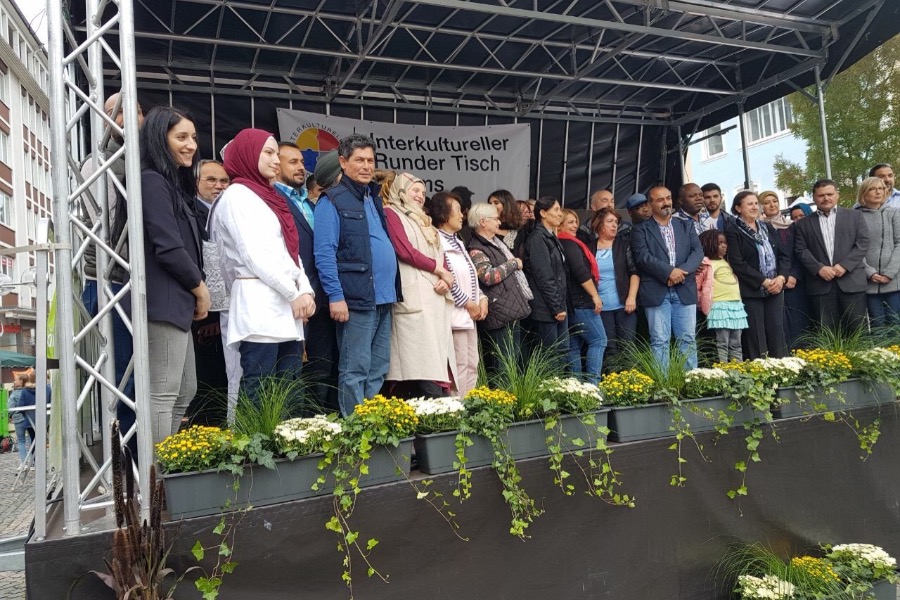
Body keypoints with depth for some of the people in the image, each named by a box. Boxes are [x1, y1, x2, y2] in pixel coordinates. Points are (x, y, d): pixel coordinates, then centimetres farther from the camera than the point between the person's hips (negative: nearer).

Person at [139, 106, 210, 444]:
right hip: (164, 303, -10)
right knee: (162, 394, -6)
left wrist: (194, 293, 9)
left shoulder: (174, 183, 19)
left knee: (184, 392, 14)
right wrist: (200, 289, -5)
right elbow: (168, 248, -18)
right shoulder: (153, 181, -10)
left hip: (177, 303, 10)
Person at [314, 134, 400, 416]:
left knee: (379, 369, 14)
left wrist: (394, 289, 17)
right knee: (355, 370, -1)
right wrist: (336, 296, -18)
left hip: (383, 297, 8)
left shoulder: (373, 197, 18)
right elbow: (324, 253, -13)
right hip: (356, 298, -8)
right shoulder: (332, 200, -5)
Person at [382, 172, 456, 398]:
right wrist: (439, 270, -3)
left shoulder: (423, 221, 28)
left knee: (437, 361, 2)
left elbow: (440, 255, 20)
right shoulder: (391, 213, 4)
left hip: (436, 296, 8)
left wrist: (445, 280, 0)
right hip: (414, 296, -8)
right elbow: (406, 251, -9)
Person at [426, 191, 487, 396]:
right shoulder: (438, 242, -12)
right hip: (455, 315, -10)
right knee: (459, 367, -8)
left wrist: (481, 298, 6)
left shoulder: (457, 242, 20)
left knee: (472, 366, 12)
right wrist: (468, 304, -13)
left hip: (469, 314, 10)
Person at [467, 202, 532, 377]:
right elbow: (488, 276, -26)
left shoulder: (496, 241, 18)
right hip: (499, 317, -10)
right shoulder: (476, 250, -12)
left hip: (513, 312, 10)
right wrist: (513, 263, -13)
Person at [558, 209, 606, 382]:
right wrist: (595, 295, -15)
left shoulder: (560, 244, 17)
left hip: (571, 302, 10)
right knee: (599, 340, -6)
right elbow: (581, 272, -20)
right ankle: (592, 382, -10)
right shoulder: (570, 244, -11)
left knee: (574, 346, 9)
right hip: (581, 301, -10)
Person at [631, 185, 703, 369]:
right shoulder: (641, 229, 5)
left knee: (688, 339, 5)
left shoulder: (687, 225, 16)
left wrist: (682, 271, -12)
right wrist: (669, 271, -16)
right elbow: (642, 256, -8)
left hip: (685, 290, 3)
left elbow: (698, 251, 5)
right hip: (656, 292, -3)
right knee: (659, 341, -1)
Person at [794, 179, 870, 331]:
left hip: (852, 280, 0)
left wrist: (844, 265, -11)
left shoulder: (854, 216, 10)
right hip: (821, 283, 0)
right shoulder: (804, 223, 11)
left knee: (857, 330, 2)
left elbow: (863, 243, 2)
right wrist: (819, 268, -11)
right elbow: (800, 250, 4)